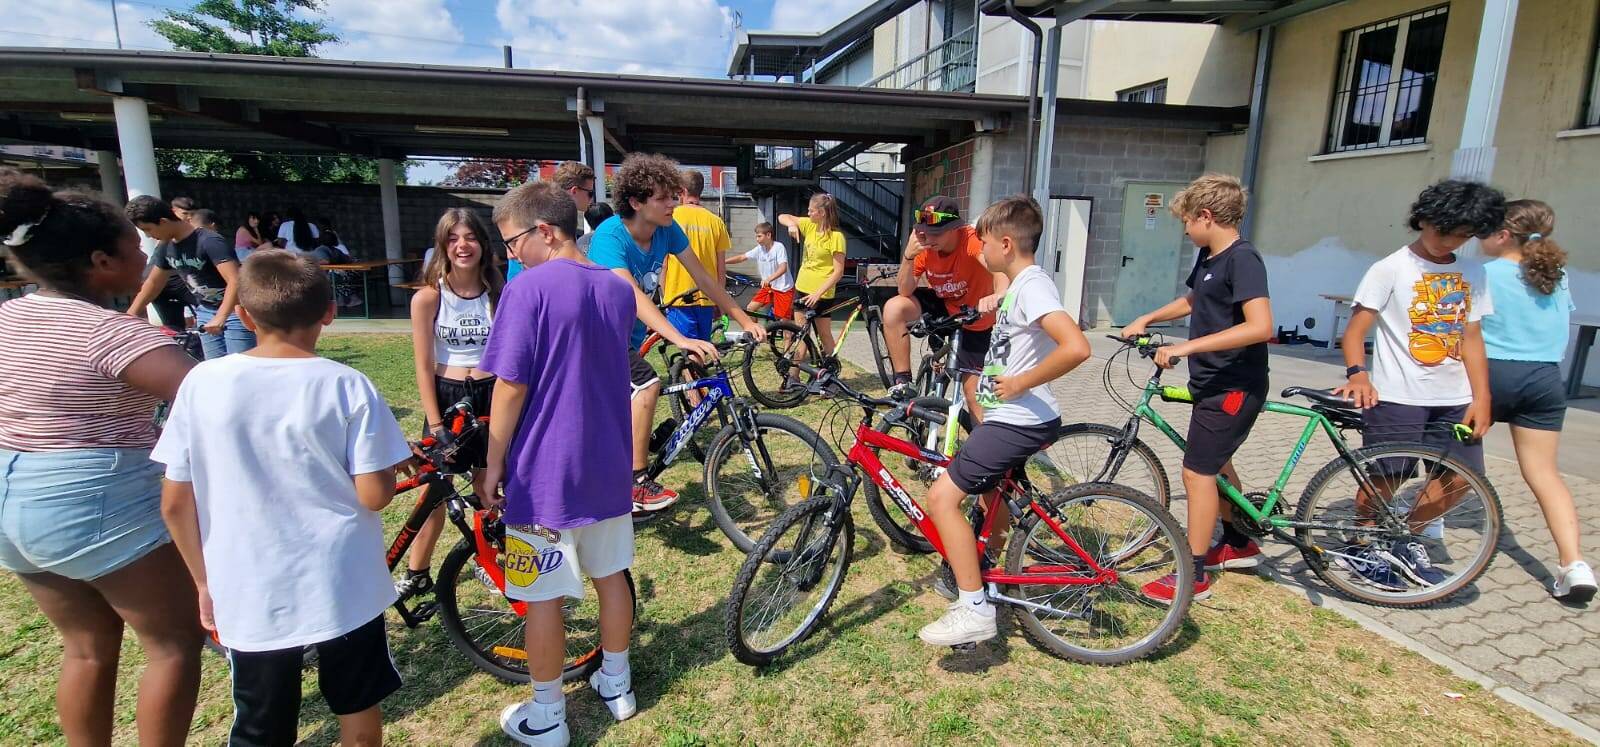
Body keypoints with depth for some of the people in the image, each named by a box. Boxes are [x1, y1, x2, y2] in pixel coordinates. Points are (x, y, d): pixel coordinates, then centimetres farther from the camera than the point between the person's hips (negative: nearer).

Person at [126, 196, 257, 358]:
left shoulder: (209, 241, -21)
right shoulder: (166, 247, 4)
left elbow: (235, 281, -32)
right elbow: (153, 282, 18)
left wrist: (220, 318, -40)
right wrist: (130, 314, 15)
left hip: (233, 311, -8)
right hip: (205, 312, 8)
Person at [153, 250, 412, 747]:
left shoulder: (202, 382, -7)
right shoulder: (347, 386, -14)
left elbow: (175, 502, -1)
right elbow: (374, 495, -15)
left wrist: (205, 581, 12)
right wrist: (383, 463, 6)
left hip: (247, 597, 2)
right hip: (344, 588, -2)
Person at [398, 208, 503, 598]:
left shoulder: (499, 294, -2)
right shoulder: (428, 297, -7)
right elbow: (424, 367, -5)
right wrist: (435, 424, -8)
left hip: (491, 395, 1)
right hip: (446, 396, -1)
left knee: (488, 488, 9)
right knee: (436, 491, 3)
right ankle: (417, 574, 22)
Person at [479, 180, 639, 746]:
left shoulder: (529, 289, -15)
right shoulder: (619, 290, 5)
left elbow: (511, 388, -15)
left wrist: (493, 464, -5)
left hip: (543, 472, -6)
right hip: (609, 465, 6)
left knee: (543, 596, 9)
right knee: (611, 574, 19)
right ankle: (616, 684, 36)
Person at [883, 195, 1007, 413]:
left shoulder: (972, 240, -30)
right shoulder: (924, 245, -16)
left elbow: (999, 267, -50)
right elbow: (906, 291, -16)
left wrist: (999, 294, -73)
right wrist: (908, 255, -33)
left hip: (975, 322, -4)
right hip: (943, 306, 4)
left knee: (973, 392, -4)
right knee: (894, 308, -23)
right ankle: (903, 383, -13)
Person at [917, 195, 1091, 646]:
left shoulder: (1032, 285, -19)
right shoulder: (1019, 284, 12)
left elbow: (1076, 347, -34)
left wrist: (1020, 384, -25)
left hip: (1019, 421, -11)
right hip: (1014, 418, 11)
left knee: (942, 497, -13)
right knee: (991, 493, 28)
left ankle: (974, 610, -6)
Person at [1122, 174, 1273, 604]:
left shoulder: (1242, 259, -19)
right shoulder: (1208, 257, 9)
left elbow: (1260, 326, -30)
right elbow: (1191, 301, 28)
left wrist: (1188, 346, -32)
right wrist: (1146, 319, 16)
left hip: (1235, 386, -10)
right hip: (1213, 382, 10)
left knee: (1197, 472, -7)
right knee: (1216, 463, 21)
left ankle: (1195, 574, 5)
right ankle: (1239, 545, 41)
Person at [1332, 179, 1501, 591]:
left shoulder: (1472, 272, 10)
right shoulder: (1391, 269, -7)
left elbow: (1471, 337, 11)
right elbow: (1355, 330, -12)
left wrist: (1481, 398, 5)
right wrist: (1357, 374, -29)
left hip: (1454, 399, 6)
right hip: (1396, 397, -6)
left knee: (1460, 476, 6)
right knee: (1386, 478, -1)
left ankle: (1407, 543, 25)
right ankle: (1363, 548, 18)